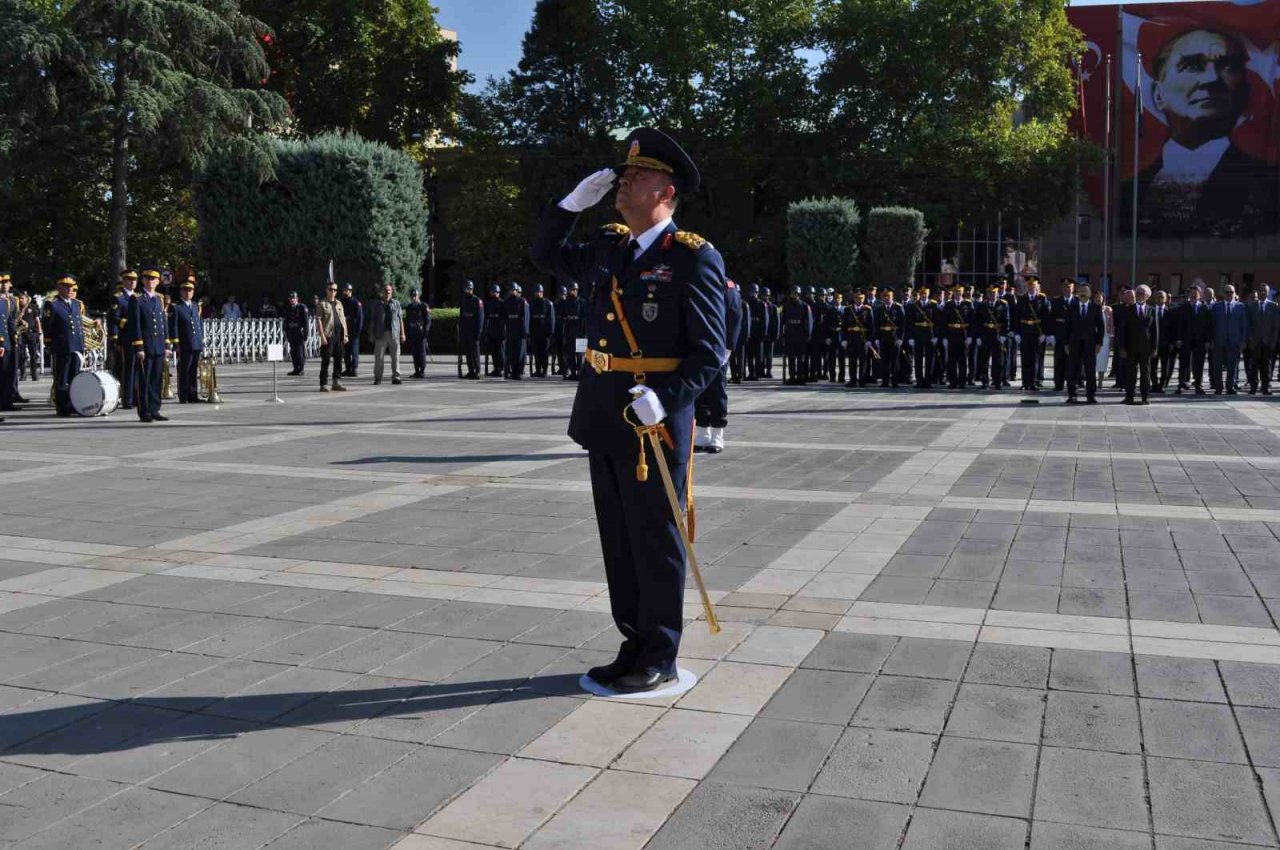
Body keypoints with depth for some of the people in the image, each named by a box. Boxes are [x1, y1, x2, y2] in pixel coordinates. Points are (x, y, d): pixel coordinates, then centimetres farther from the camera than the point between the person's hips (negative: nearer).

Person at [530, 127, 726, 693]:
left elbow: (708, 350, -12)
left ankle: (659, 661, 16)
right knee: (619, 542, 13)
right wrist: (573, 203, 13)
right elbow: (546, 256, 28)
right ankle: (635, 644, 26)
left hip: (654, 423, -7)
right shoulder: (609, 246, 12)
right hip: (602, 419, 7)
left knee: (655, 544, 3)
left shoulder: (695, 258, -8)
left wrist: (667, 400, -25)